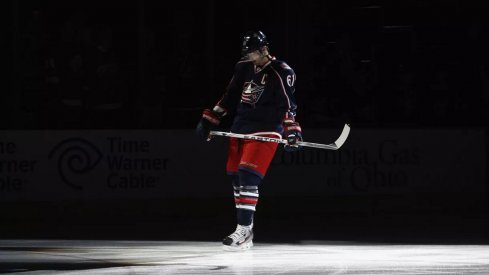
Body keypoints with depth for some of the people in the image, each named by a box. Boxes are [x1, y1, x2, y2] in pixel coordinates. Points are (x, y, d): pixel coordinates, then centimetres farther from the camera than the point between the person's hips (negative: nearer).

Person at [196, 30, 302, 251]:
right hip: (240, 128, 7)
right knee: (235, 176, 9)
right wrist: (208, 120, 15)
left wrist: (292, 132, -29)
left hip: (264, 131, -7)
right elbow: (229, 98, 17)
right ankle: (244, 228, 22)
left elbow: (288, 104, -16)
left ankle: (244, 230, -20)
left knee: (248, 176, -19)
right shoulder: (243, 68, 9)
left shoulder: (281, 73, -11)